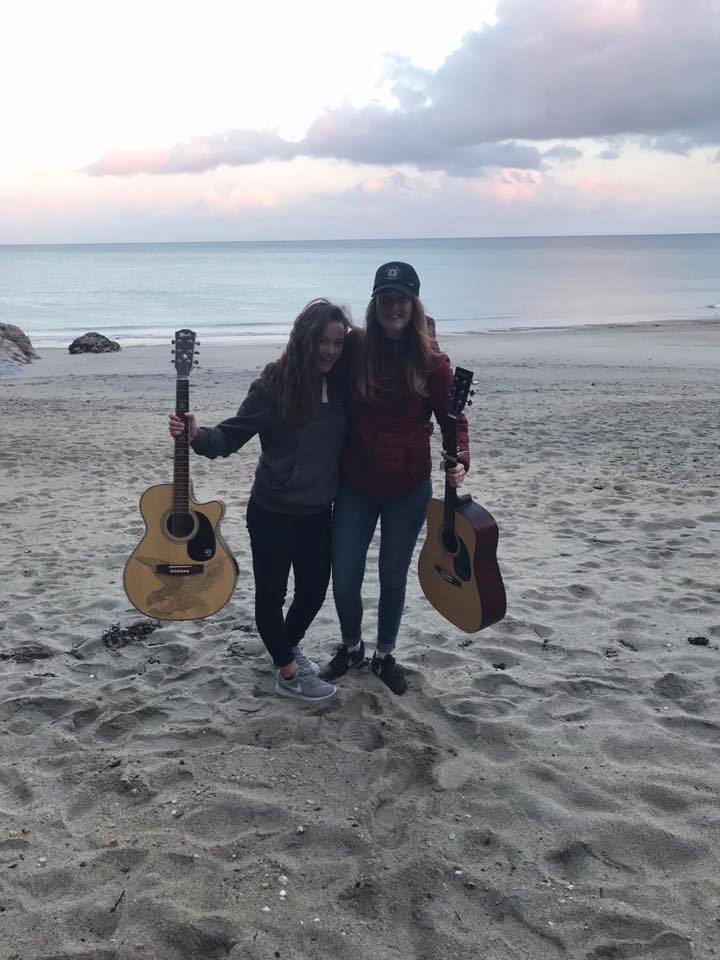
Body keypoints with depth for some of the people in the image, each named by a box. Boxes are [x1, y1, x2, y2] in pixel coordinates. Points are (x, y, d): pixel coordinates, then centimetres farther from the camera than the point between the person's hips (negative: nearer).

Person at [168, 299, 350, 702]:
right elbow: (232, 435, -14)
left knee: (315, 588, 16)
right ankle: (288, 673, 25)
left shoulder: (342, 385, -4)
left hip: (318, 512, 5)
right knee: (272, 592, 7)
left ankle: (289, 647, 43)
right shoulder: (273, 386, -17)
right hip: (273, 512, -5)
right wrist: (198, 435, -31)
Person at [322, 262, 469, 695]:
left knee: (394, 577, 13)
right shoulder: (356, 351, -5)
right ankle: (351, 647, 33)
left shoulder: (431, 361, -8)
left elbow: (453, 418, -2)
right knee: (344, 578, 6)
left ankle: (386, 655, 35)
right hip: (355, 486, 1)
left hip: (408, 489, -1)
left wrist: (459, 460, -19)